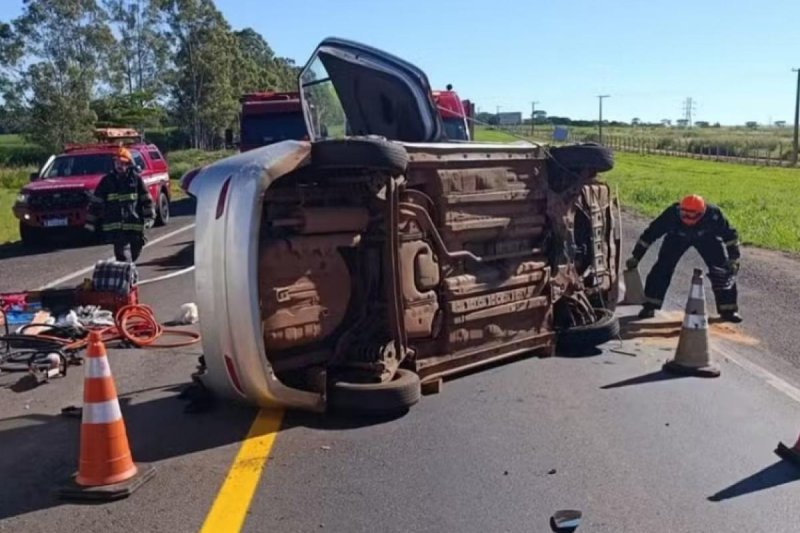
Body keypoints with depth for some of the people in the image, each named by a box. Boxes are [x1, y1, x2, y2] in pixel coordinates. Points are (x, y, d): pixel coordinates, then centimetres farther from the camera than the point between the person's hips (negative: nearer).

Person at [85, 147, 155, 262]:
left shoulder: (136, 178, 3)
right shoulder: (107, 180, 4)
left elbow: (146, 200, 7)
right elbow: (96, 202, 8)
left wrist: (149, 217, 0)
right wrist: (90, 222, 6)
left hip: (135, 225, 1)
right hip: (115, 227, -1)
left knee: (134, 253, 12)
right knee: (123, 256, -11)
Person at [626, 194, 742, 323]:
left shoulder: (713, 215, -36)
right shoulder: (672, 214, -37)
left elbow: (729, 234, -20)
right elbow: (651, 233, -27)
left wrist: (733, 259, -21)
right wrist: (636, 257, -23)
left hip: (707, 237, 0)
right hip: (677, 237, 0)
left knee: (723, 269, -10)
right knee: (663, 266, -15)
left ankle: (728, 309, 6)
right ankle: (649, 306, -4)